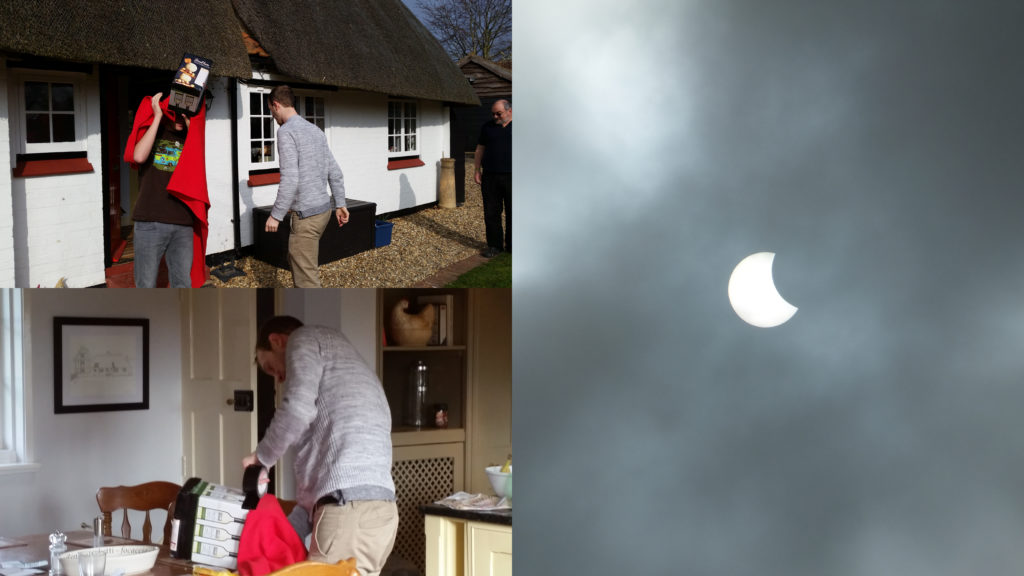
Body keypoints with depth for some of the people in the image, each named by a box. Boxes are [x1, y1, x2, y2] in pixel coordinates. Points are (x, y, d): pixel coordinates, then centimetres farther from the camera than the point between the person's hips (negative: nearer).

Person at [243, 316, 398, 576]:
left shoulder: (305, 339, 10)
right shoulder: (342, 366, 34)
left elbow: (298, 409, -10)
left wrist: (261, 457, 6)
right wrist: (287, 533, 26)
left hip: (349, 505, -9)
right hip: (379, 507, 9)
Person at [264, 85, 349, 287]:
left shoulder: (286, 132, -13)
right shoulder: (316, 131, 14)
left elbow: (290, 179, -21)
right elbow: (335, 172, 16)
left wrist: (276, 215, -15)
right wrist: (340, 204, 21)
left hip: (306, 214, -9)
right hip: (323, 208, 9)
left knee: (306, 275, -6)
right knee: (295, 260, 25)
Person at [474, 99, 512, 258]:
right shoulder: (487, 127, 12)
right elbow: (480, 149, 16)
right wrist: (476, 170, 7)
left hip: (512, 177, -2)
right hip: (490, 177, 2)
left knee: (513, 213, 4)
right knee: (491, 213, 2)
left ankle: (511, 245, 14)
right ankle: (494, 245, 11)